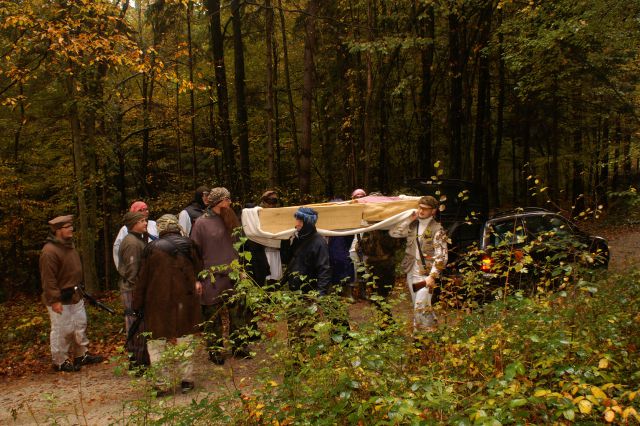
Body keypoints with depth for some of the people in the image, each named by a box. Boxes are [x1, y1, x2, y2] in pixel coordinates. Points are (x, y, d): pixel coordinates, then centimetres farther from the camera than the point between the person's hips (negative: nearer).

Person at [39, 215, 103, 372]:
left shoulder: (69, 245, 10)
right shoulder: (49, 251, -21)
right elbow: (48, 279, -22)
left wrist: (79, 289, 22)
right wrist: (55, 300, -22)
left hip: (75, 296, 10)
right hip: (59, 300, -10)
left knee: (80, 326, 17)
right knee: (62, 331, 1)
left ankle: (81, 355, 31)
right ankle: (60, 362, 16)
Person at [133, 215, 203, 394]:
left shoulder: (152, 248, -5)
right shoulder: (188, 245, 1)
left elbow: (142, 279, -1)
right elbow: (198, 270, 11)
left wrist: (137, 303, 6)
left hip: (158, 302, -2)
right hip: (185, 302, 2)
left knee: (158, 343, 9)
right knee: (185, 341, 13)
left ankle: (162, 383, 10)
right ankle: (187, 379, 16)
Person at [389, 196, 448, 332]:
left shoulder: (437, 229, -7)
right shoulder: (413, 225, 10)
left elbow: (441, 256, -12)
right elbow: (393, 232, 1)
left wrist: (432, 276, -19)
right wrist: (409, 220, -4)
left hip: (425, 274, -6)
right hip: (411, 273, 6)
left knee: (421, 308, -13)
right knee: (417, 307, 14)